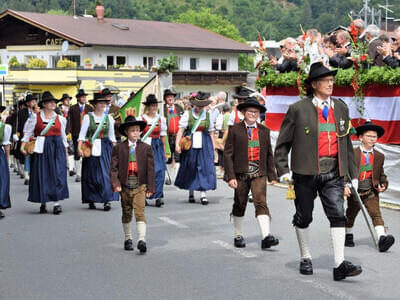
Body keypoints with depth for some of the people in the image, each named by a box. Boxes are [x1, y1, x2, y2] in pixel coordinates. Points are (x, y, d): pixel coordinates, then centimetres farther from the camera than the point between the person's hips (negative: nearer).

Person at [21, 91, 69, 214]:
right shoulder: (35, 117, 3)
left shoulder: (60, 119, 10)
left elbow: (63, 136, 16)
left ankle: (57, 202, -7)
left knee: (57, 174, -7)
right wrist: (23, 146, -10)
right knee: (41, 175, 0)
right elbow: (28, 132, 2)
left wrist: (66, 151, 14)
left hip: (57, 148, 1)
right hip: (41, 149, -1)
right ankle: (43, 203, 11)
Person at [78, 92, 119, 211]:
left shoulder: (109, 118, 9)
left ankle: (107, 200, -11)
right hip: (91, 149, -2)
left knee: (106, 173, -8)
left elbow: (112, 136, 15)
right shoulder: (88, 117, -1)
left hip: (105, 149, 2)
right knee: (91, 175, 3)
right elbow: (82, 134, -4)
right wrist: (79, 148, -15)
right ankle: (91, 201, 14)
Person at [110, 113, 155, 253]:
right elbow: (113, 167, 0)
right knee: (126, 213, 14)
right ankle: (128, 239, 28)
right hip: (125, 186, 2)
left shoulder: (146, 148, 3)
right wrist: (115, 183, -13)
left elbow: (150, 168, 3)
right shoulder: (119, 148, 3)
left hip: (140, 185, -1)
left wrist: (150, 187, -1)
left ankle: (142, 240, -19)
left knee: (140, 212, -13)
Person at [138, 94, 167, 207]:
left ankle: (158, 197, -9)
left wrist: (164, 152, 11)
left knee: (159, 170, -10)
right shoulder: (140, 119, -1)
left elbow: (163, 136, 12)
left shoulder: (161, 119, 9)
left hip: (157, 147, 2)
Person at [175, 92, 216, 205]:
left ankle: (203, 193, -8)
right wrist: (177, 144, -14)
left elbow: (211, 132, 11)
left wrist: (213, 147, 8)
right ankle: (191, 193, 19)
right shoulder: (188, 114, 2)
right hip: (190, 144, -1)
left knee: (205, 167, -8)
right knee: (190, 167, 5)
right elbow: (181, 129, -4)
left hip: (204, 145, 1)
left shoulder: (207, 115, 9)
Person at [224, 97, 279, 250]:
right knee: (240, 205, 10)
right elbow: (228, 154, -4)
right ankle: (238, 236, 27)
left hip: (259, 174, 1)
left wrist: (272, 175, 12)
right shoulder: (235, 130, -1)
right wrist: (230, 176, -10)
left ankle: (266, 237, -21)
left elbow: (269, 154, 14)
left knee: (261, 202, -14)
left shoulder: (264, 131, 9)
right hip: (241, 174, -1)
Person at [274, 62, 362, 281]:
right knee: (304, 217, 10)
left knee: (338, 215, -8)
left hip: (333, 172, 3)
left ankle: (340, 264, -8)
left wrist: (353, 173, 17)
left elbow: (347, 142, 18)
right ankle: (305, 258, 28)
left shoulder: (341, 108, 12)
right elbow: (283, 143, 1)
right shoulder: (298, 109, -2)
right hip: (306, 172, -3)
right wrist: (283, 170, -8)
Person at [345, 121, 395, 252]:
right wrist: (344, 186, -20)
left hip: (371, 192, 2)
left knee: (376, 213, -14)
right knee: (351, 214, 15)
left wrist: (384, 184, 0)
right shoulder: (352, 154, -8)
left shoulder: (379, 156, 6)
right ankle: (348, 235, 37)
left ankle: (382, 238, -27)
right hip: (355, 191, -2)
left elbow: (381, 173, 17)